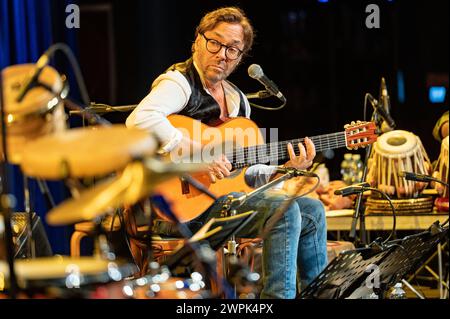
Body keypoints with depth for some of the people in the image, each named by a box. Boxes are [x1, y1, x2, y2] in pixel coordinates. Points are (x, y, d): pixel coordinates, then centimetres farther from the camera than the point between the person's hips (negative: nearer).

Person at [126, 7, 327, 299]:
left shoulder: (238, 100, 17)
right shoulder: (179, 83, -9)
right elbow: (139, 119, -32)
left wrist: (283, 170, 2)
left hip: (225, 196, 9)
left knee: (313, 211, 10)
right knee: (284, 210, -24)